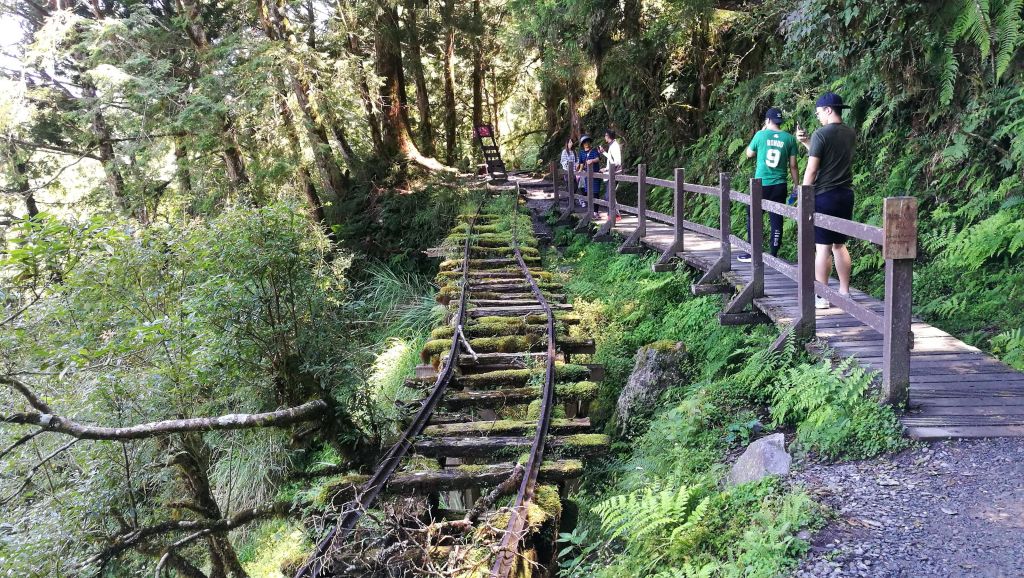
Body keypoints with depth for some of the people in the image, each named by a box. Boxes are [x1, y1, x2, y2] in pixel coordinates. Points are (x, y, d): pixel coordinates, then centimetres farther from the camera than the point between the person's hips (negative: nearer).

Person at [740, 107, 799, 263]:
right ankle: (773, 255, 9)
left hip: (761, 184, -2)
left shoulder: (760, 135, -4)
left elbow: (749, 154, 12)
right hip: (779, 186, 2)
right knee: (776, 221, 6)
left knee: (753, 218, 11)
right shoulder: (789, 138, 0)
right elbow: (793, 165, 2)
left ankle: (752, 253, 12)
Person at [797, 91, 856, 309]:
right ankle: (844, 292, 18)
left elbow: (811, 170, -14)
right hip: (846, 195, 7)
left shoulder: (821, 134, -12)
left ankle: (821, 297, 2)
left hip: (824, 195, -7)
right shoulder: (850, 134, 10)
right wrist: (806, 142, 21)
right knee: (839, 245, 14)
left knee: (823, 246, -3)